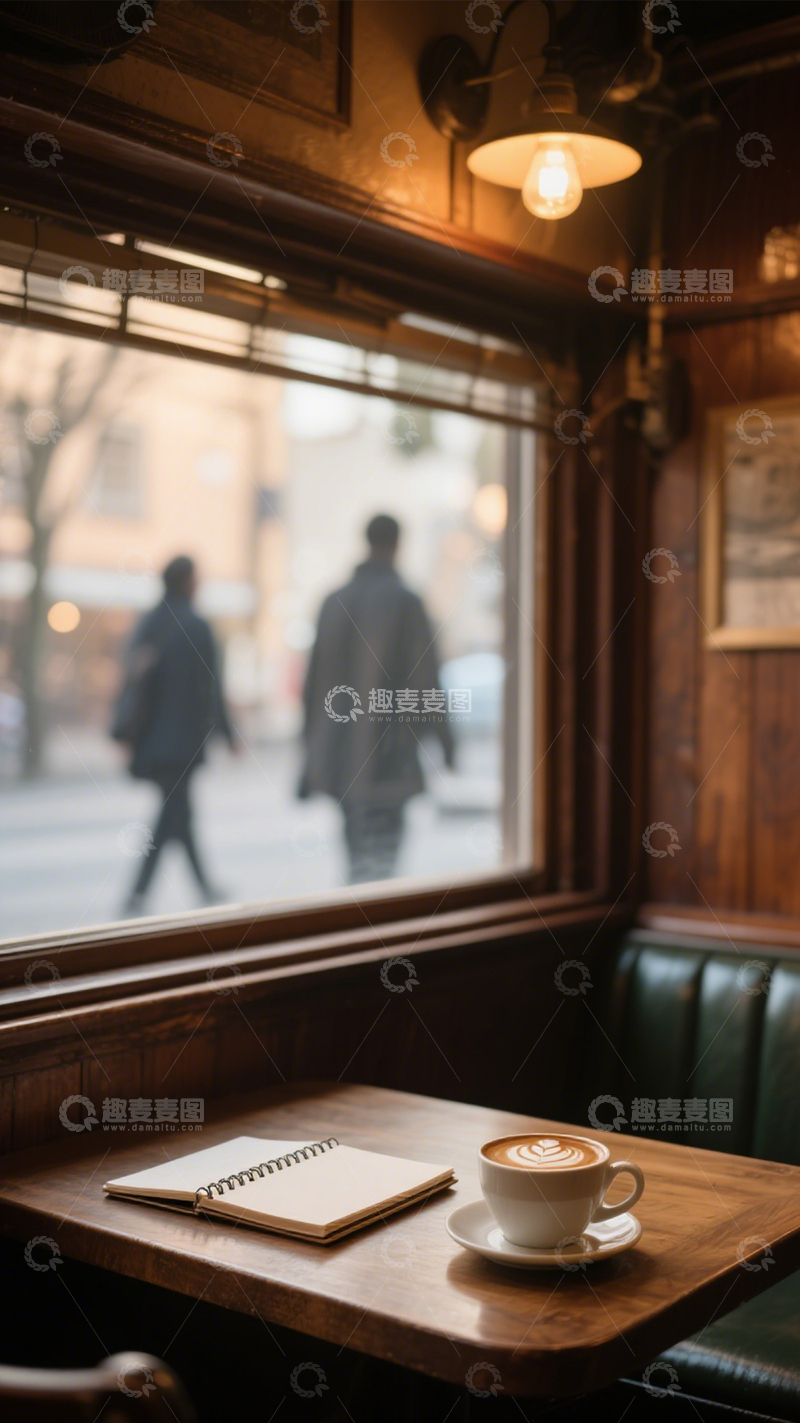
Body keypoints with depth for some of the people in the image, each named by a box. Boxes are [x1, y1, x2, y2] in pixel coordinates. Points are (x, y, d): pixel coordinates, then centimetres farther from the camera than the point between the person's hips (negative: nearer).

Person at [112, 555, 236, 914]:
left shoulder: (148, 624, 7)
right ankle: (138, 892, -9)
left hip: (150, 735, 7)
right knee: (172, 812, -2)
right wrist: (226, 731, -3)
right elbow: (210, 685, -12)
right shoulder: (196, 627, -11)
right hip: (183, 736, -7)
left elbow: (133, 679, 7)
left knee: (177, 808, 15)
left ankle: (205, 887, 26)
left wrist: (126, 730, 12)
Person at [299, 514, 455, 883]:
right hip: (389, 746, -5)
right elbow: (425, 674, -9)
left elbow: (317, 674, 9)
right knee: (385, 839, -3)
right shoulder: (405, 602, -8)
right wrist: (443, 736, 0)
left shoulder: (334, 601, 6)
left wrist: (314, 739, 17)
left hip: (340, 750, 5)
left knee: (356, 834, 16)